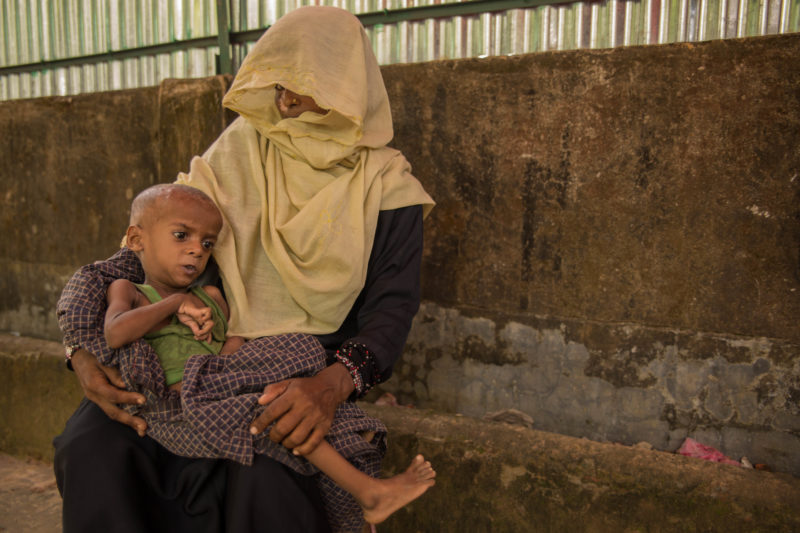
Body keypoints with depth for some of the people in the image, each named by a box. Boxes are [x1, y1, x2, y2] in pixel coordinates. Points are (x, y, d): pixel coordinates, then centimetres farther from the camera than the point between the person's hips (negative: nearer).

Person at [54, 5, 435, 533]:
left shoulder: (386, 187, 0)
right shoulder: (235, 158, 7)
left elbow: (392, 307, -8)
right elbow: (145, 256, 7)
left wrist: (334, 383, -29)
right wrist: (84, 349, -10)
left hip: (312, 377, -2)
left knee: (267, 476, -33)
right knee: (91, 447, -21)